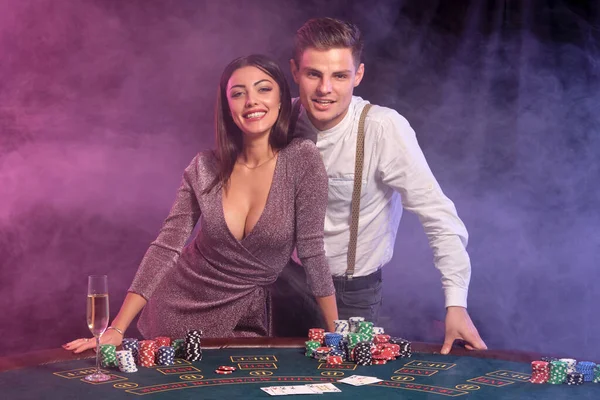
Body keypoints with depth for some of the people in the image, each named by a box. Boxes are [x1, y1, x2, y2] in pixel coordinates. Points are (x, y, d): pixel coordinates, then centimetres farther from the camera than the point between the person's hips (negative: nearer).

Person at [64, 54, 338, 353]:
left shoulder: (301, 160, -15)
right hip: (179, 309, 2)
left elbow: (312, 251, -12)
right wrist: (116, 330, -14)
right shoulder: (204, 169, -8)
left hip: (241, 323, -1)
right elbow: (165, 247, -9)